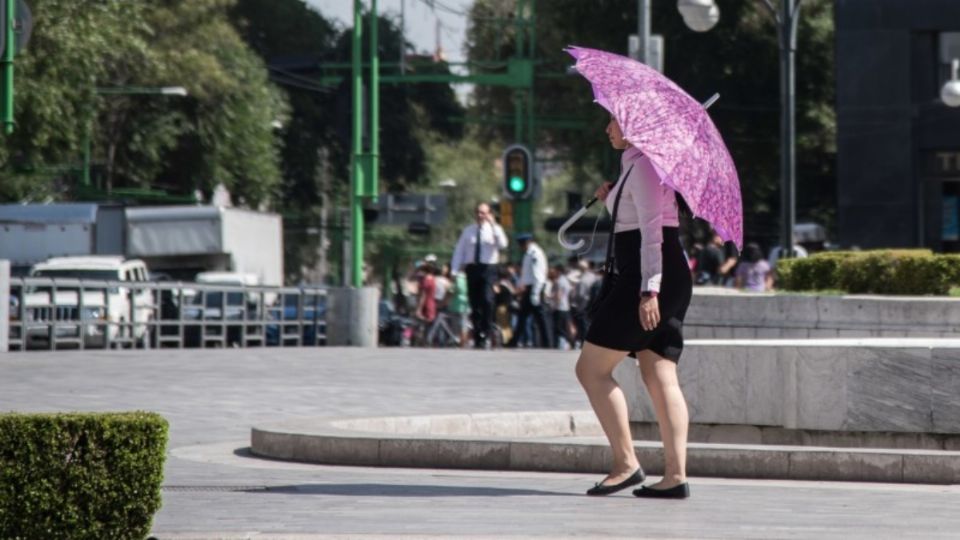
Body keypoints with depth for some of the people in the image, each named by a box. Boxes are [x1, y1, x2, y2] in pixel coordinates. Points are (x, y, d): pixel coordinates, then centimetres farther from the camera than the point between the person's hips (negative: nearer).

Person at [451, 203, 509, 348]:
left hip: (488, 269, -3)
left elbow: (502, 245, -15)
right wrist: (455, 271, 2)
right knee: (474, 304, 4)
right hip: (472, 269, 3)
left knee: (487, 300, -21)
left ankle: (484, 334, -13)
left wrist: (493, 225, -18)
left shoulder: (494, 229, 4)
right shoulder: (468, 231, 11)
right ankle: (477, 337, 12)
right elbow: (459, 250, 11)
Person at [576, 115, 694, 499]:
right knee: (659, 377, 1)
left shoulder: (643, 165, -9)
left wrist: (649, 290, -25)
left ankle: (626, 463, -9)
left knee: (591, 369, -5)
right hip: (671, 281, 10)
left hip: (646, 279, -10)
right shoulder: (640, 164, 21)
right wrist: (613, 201, 16)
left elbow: (651, 230, -18)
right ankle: (675, 475, -7)